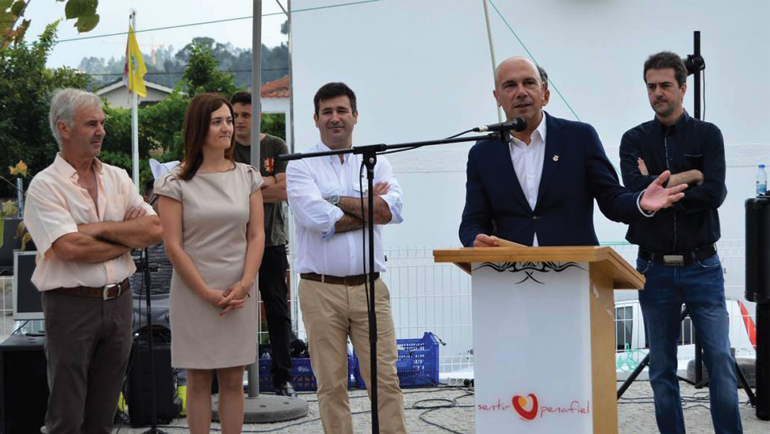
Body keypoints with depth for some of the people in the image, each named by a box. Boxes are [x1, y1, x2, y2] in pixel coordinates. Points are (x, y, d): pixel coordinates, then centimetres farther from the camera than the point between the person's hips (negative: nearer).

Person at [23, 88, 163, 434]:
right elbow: (70, 248, -19)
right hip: (71, 305, -5)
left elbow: (155, 230, -1)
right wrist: (128, 238, -6)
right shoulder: (45, 185, -7)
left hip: (118, 301, 5)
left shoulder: (118, 178, 9)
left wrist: (100, 228, -11)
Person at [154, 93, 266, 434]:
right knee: (199, 380, 4)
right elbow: (173, 246, -7)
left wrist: (243, 285, -8)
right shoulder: (176, 183, -4)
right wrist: (208, 294, -10)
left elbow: (256, 235, 5)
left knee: (233, 380, 7)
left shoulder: (247, 177, 7)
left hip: (238, 294, 3)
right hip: (194, 293, -3)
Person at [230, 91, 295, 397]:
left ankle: (283, 377, 11)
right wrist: (265, 183, -10)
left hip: (272, 241, 1)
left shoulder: (276, 147, 6)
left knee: (278, 311, 4)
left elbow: (284, 191, -4)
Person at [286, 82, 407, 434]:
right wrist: (370, 207, -5)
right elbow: (318, 219, -14)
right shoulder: (300, 167, 3)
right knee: (331, 385, 4)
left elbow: (391, 210, -8)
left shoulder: (376, 163, 11)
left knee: (386, 378, -1)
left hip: (369, 288, 2)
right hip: (320, 289, -1)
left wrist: (335, 200, -7)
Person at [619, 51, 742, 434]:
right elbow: (634, 189, -12)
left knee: (720, 360, -5)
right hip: (654, 268, 1)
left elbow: (714, 193, -12)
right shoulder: (634, 140, 6)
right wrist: (686, 177, -10)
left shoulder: (707, 135, 3)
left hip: (701, 266, -1)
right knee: (662, 369, 6)